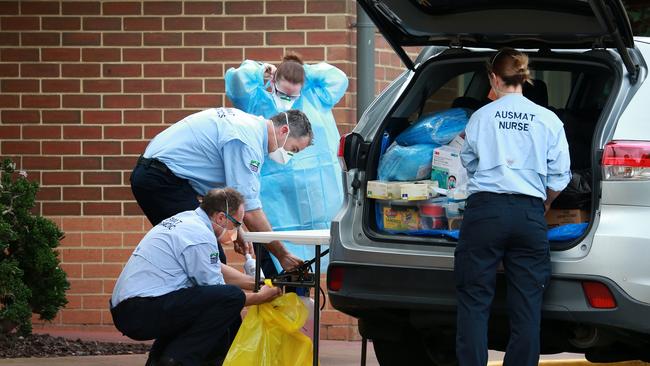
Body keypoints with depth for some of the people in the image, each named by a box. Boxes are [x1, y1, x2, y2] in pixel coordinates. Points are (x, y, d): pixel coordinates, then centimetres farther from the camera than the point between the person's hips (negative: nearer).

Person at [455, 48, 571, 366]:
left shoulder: (481, 117, 4)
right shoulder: (548, 120, 5)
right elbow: (559, 176, 6)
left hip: (485, 210, -1)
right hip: (529, 214, 1)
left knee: (474, 301, 3)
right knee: (526, 304, 5)